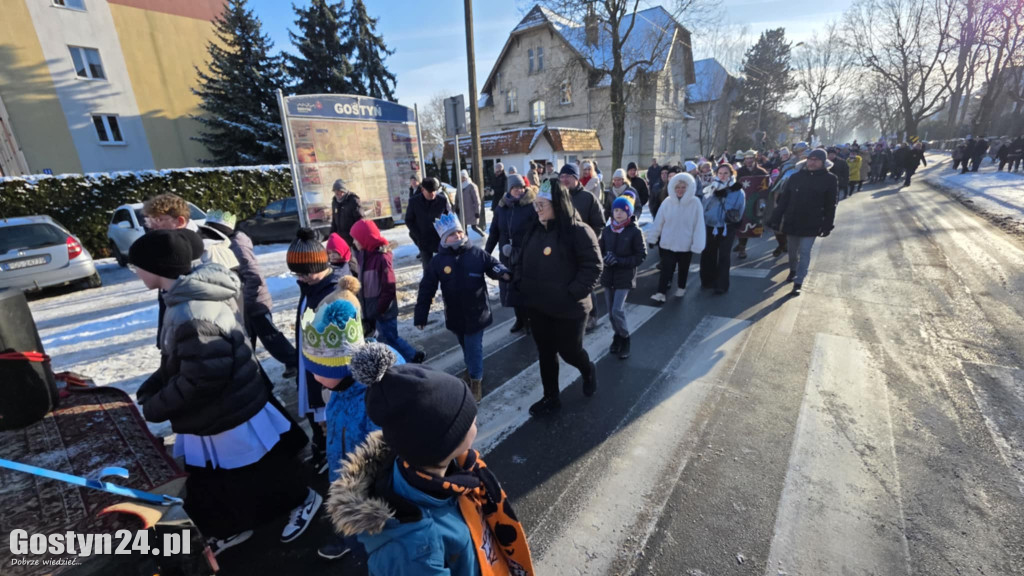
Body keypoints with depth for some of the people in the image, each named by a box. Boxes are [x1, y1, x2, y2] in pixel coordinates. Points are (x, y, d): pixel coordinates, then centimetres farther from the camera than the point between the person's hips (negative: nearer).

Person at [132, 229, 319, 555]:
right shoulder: (188, 298, 2)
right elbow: (177, 361, 14)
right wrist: (151, 388, 3)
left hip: (229, 419, -9)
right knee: (206, 484, 24)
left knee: (261, 475, 14)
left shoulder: (192, 314, -32)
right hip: (213, 418, 9)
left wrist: (155, 408, -16)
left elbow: (202, 378, -31)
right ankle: (230, 529, 46)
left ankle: (304, 500, 38)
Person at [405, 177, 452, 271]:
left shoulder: (443, 200, -7)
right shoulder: (414, 202, -5)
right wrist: (418, 236, -6)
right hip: (424, 242, 0)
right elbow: (409, 221, 3)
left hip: (441, 241, 0)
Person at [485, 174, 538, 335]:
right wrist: (486, 252, 10)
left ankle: (530, 320, 25)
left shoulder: (532, 205, -10)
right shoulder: (502, 206, 6)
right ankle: (520, 319, 31)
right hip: (507, 255, 5)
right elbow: (494, 231, 11)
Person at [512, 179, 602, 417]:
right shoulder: (535, 231, 7)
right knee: (545, 352, 16)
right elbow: (521, 260, 15)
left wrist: (573, 293, -20)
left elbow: (593, 267, -16)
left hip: (567, 308, -6)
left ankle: (588, 371, 46)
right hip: (537, 306, 6)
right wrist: (518, 284, 1)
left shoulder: (579, 231, -15)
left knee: (569, 351, 10)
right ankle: (551, 398, 34)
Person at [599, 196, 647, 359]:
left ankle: (625, 338, 14)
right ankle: (617, 336, 34)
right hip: (608, 275, 4)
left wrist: (619, 261, -17)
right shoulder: (607, 230, 2)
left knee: (617, 311, -11)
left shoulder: (635, 231, -9)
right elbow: (600, 250, 10)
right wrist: (605, 258, -13)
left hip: (625, 276, -4)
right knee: (611, 311, 11)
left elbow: (642, 256, -7)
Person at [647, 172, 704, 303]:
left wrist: (697, 245, -14)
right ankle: (661, 292, 0)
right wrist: (653, 238, 4)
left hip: (686, 244, 0)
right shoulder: (667, 202, -5)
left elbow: (699, 225, -11)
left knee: (683, 269, 17)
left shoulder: (695, 203, -10)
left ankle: (681, 288, 37)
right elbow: (658, 221, 0)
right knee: (666, 268, -2)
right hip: (667, 243, 1)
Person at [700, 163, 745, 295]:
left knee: (723, 256, 3)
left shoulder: (738, 191, -3)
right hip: (709, 227, 3)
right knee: (707, 254, 11)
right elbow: (703, 207, -2)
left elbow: (739, 211, -6)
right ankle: (708, 280, 28)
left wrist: (734, 215, -23)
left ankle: (721, 285, 11)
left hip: (727, 228, -3)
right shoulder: (711, 189, 5)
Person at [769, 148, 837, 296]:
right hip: (792, 222, 3)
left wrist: (827, 226, -5)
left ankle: (798, 283, 2)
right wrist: (776, 219, -3)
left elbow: (830, 205, -3)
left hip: (811, 224, -2)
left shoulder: (830, 179, -4)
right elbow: (784, 199, 1)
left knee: (804, 253, -3)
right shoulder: (796, 177, 1)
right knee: (793, 250, 17)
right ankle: (793, 270, 41)